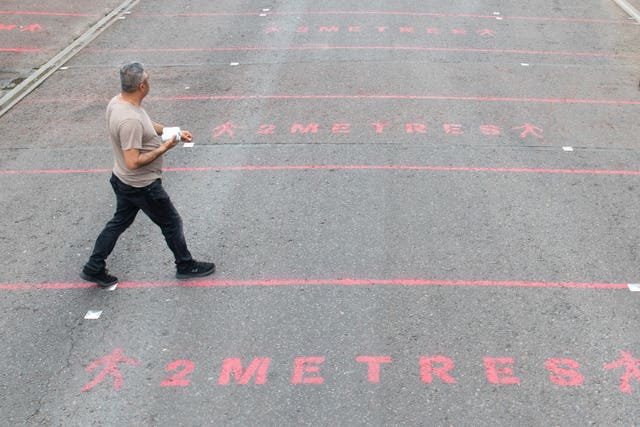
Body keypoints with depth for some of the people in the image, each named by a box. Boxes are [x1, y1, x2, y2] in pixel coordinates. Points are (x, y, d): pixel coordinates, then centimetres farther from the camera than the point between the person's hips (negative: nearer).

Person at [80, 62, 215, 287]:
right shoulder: (130, 120, -34)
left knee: (120, 221, 23)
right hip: (142, 186, -9)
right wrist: (163, 148, -24)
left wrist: (174, 132, 7)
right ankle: (186, 266, 31)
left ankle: (93, 269, 32)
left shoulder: (117, 102, -3)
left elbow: (147, 125, 14)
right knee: (172, 223, 11)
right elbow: (133, 162, -33)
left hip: (122, 180, 9)